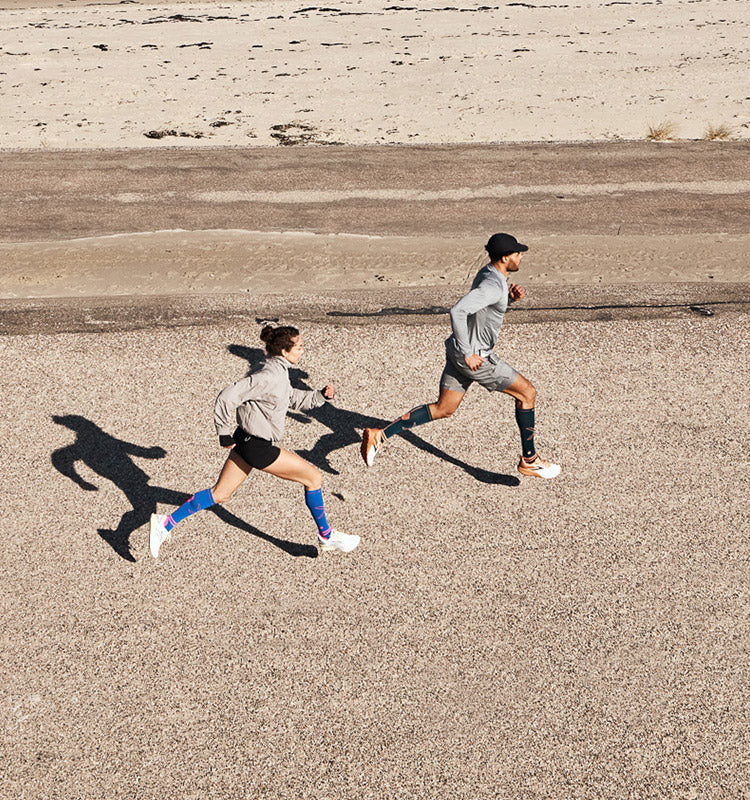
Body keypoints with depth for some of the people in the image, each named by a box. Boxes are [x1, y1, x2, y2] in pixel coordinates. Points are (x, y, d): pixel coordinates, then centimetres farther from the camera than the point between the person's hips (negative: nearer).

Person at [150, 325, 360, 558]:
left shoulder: (279, 371, 7)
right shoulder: (269, 376, -23)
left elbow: (293, 399, 22)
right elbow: (228, 396, -25)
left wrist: (320, 396, 7)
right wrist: (224, 433, -16)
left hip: (247, 442, 10)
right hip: (258, 447, -10)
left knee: (220, 494, 16)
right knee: (314, 477, 2)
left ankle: (166, 523, 18)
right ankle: (326, 536, 17)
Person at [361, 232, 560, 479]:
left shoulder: (488, 272, 7)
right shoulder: (493, 285, -24)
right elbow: (458, 310, -35)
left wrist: (511, 296, 6)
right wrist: (467, 354, -29)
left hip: (460, 350, 10)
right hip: (475, 358, -10)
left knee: (443, 409, 15)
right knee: (527, 393, 6)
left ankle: (379, 434, 9)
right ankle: (529, 460, 18)